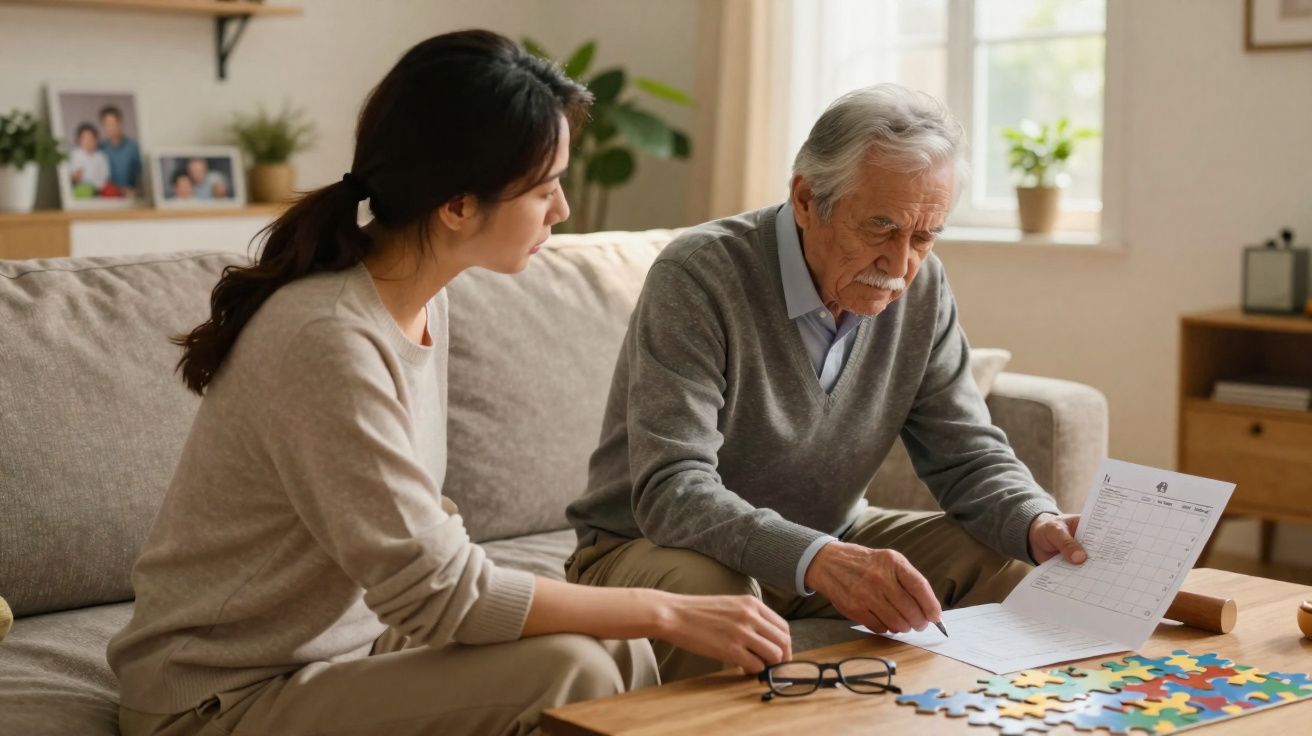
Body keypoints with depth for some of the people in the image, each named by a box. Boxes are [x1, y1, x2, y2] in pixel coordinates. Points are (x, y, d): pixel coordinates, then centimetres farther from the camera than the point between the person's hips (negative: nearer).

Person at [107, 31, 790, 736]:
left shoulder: (420, 297, 1)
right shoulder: (328, 340, -26)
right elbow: (437, 592, -25)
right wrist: (665, 612, -20)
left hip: (355, 640, 8)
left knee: (619, 654, -7)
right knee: (566, 672, -21)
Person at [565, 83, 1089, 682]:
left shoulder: (920, 286, -5)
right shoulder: (700, 276, -25)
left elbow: (969, 455, 0)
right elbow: (671, 492, -33)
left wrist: (1039, 525, -24)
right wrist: (819, 561, -49)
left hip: (828, 543, 6)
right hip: (652, 545, -6)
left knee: (1015, 568, -9)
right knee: (711, 596, -39)